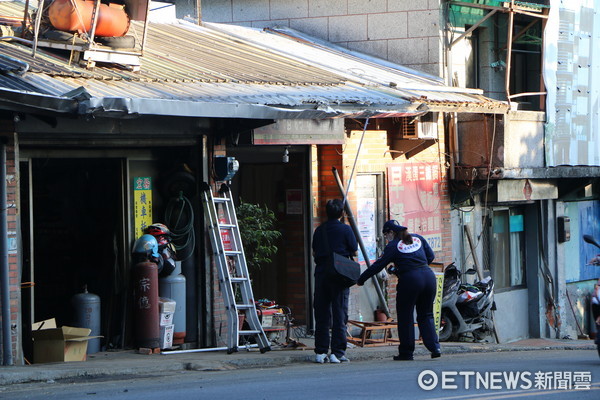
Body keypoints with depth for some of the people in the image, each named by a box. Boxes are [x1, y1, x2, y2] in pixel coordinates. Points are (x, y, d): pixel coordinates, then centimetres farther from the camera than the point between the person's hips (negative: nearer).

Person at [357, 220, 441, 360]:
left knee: (405, 317, 7)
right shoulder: (418, 238, 15)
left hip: (410, 280, -5)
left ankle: (406, 352, 9)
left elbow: (378, 265, 0)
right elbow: (430, 256, 18)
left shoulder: (393, 246, 0)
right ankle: (434, 347, 0)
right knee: (426, 315, 14)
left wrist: (361, 279, 8)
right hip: (428, 275, 5)